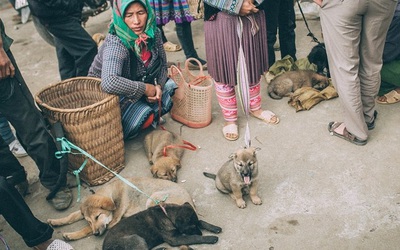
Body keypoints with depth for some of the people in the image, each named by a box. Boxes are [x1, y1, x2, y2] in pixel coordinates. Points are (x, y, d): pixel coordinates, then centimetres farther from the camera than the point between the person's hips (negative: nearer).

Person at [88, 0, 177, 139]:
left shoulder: (153, 33, -14)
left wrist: (158, 86, -18)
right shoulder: (115, 44, -33)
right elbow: (109, 83, -50)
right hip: (107, 95, -7)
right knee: (145, 116, -25)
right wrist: (145, 88, -36)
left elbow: (162, 64, 2)